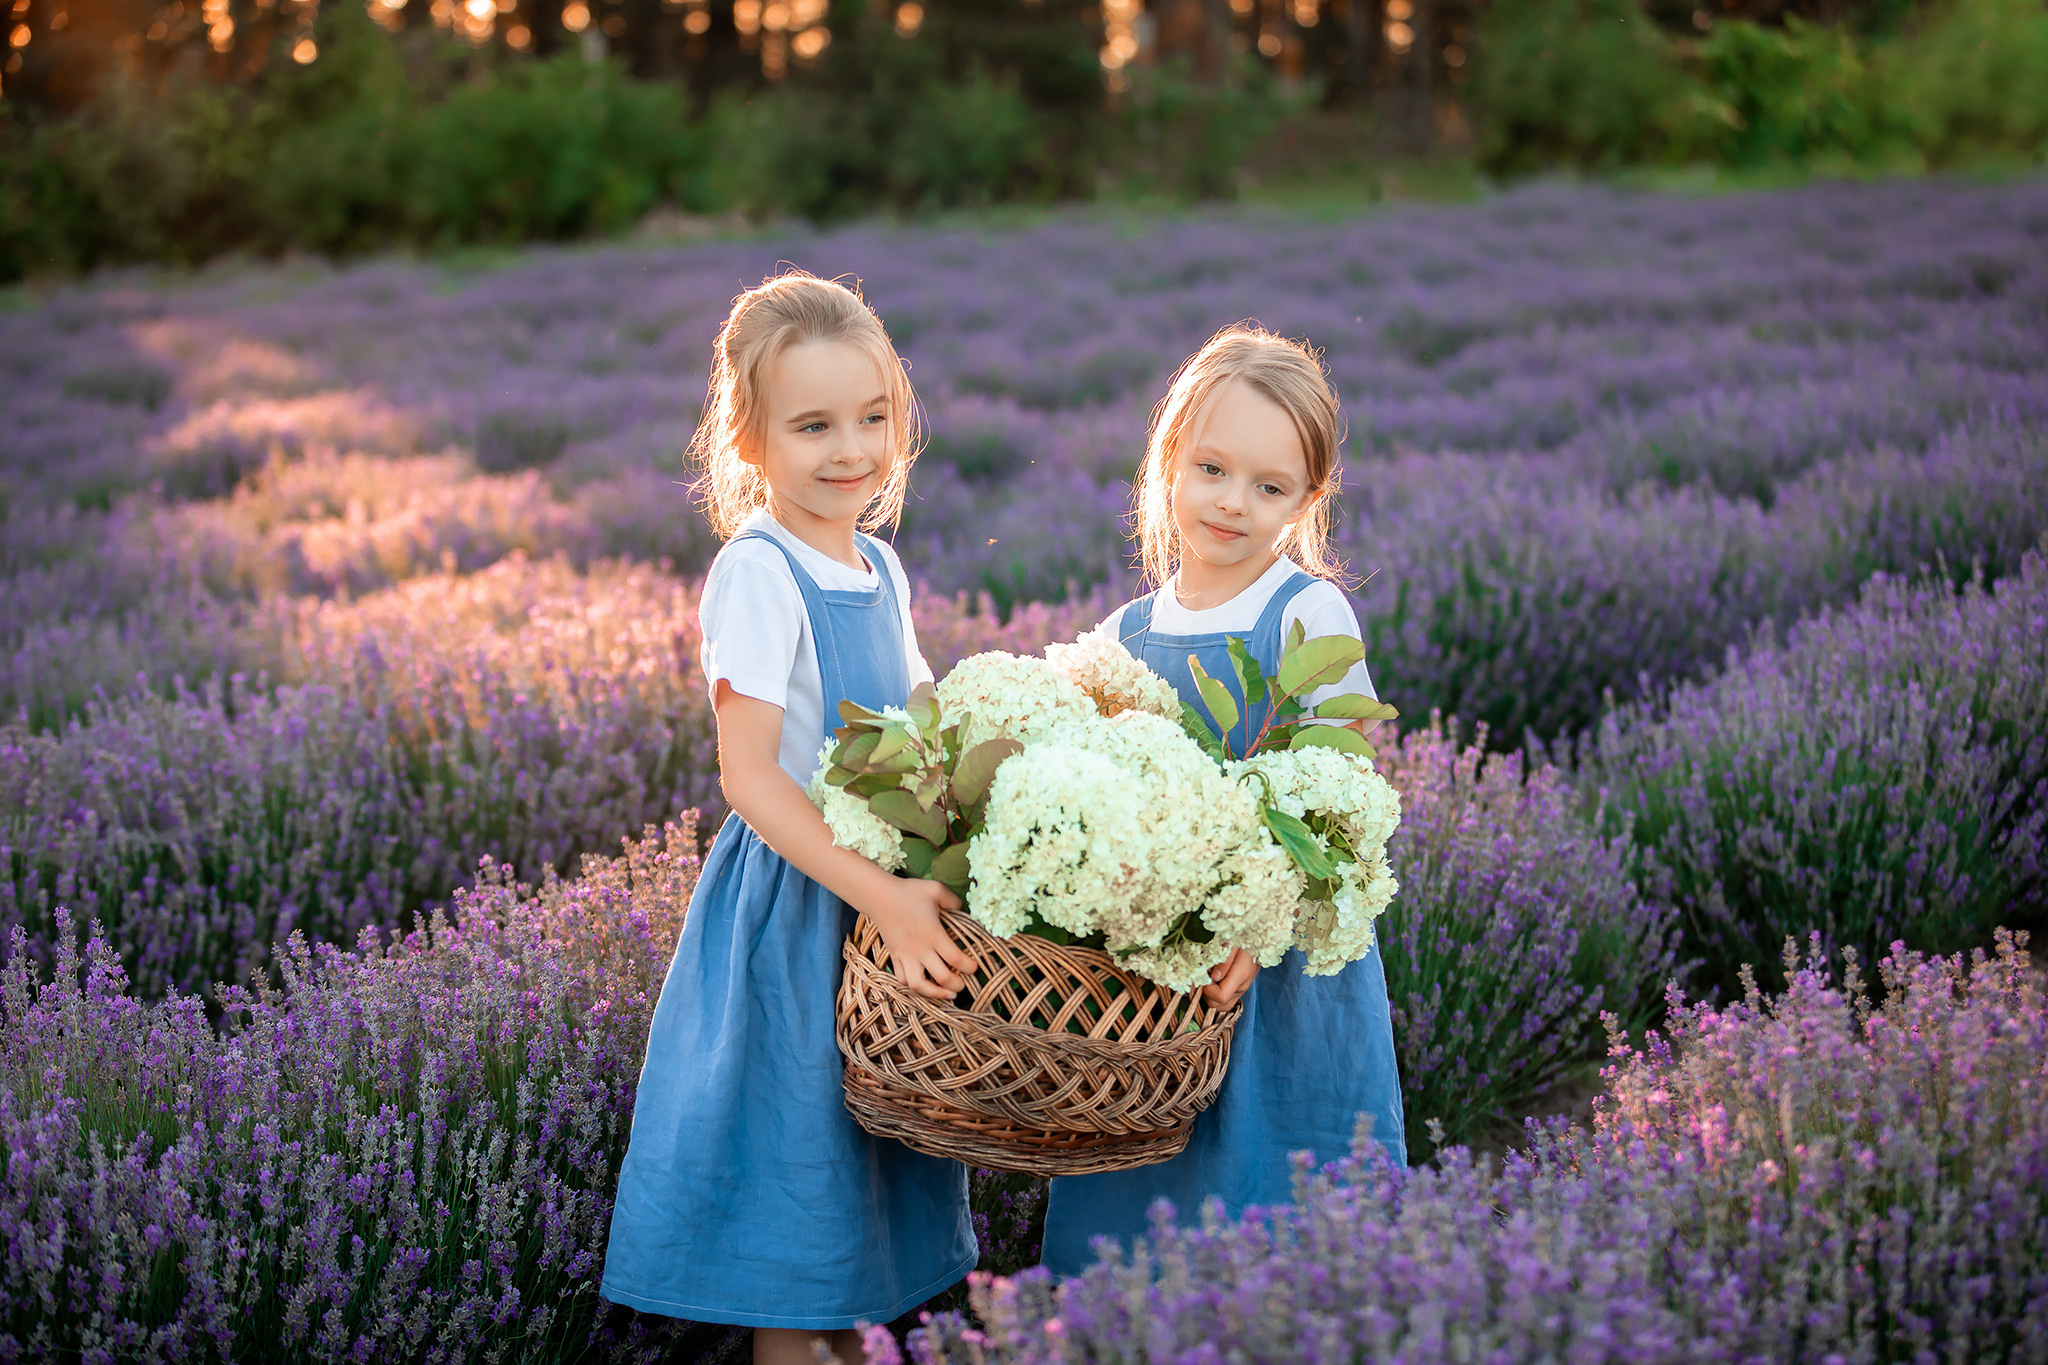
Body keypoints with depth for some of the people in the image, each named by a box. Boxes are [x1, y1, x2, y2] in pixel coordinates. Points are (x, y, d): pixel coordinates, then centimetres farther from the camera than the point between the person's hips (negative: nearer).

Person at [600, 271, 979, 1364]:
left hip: (887, 886, 8)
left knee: (874, 1136, 19)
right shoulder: (758, 575, -19)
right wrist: (883, 896, -30)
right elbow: (749, 775, -24)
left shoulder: (879, 568, 5)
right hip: (792, 903, -8)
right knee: (795, 1137, 3)